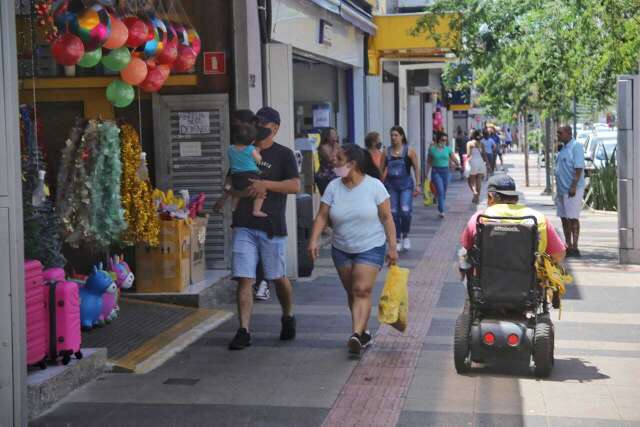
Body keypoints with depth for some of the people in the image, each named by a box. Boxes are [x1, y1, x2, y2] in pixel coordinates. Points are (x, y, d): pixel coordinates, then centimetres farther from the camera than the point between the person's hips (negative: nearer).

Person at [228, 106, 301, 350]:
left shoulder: (283, 154, 1)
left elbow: (295, 185, -10)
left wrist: (265, 184, -19)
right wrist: (248, 189, -2)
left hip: (271, 226, -3)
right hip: (244, 225, 3)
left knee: (278, 277, 9)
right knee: (244, 279, -5)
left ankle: (288, 318, 33)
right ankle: (243, 332, -4)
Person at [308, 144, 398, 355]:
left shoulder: (374, 186, -9)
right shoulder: (333, 187, 0)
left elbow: (387, 218, -6)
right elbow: (322, 216, -3)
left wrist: (392, 246, -9)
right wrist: (314, 240, -17)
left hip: (370, 248, -4)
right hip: (341, 249, 4)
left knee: (362, 290, -15)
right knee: (351, 292, 10)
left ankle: (356, 334, -24)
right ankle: (364, 332, 24)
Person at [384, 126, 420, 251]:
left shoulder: (409, 151, -2)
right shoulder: (387, 152, 4)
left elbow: (416, 168, 1)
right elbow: (384, 169, 8)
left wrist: (417, 185, -3)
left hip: (406, 184, -3)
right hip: (391, 185, 3)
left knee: (405, 210, -16)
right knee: (394, 212, 2)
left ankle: (405, 236, 6)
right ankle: (397, 239, 14)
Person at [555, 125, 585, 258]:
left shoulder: (576, 147, -12)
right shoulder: (563, 148, 16)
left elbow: (579, 168, -19)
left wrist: (573, 186, -24)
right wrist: (558, 188, 18)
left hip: (572, 189, -9)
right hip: (561, 189, 9)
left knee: (573, 218, -7)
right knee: (564, 218, 12)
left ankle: (574, 248, -5)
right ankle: (568, 246, 20)